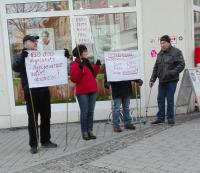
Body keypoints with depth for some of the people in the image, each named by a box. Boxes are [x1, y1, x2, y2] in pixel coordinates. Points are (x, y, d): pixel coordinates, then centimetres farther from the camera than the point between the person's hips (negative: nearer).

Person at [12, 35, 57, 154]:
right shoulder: (22, 57, 1)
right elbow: (15, 68, -17)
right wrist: (22, 57, -35)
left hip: (44, 91, 5)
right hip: (31, 92, -5)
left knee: (46, 117, 11)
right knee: (33, 119, 1)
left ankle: (45, 141, 23)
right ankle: (33, 144, 11)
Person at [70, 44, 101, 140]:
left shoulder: (88, 63, 17)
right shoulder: (75, 64, -4)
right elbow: (74, 79, -12)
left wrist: (97, 66, 11)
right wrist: (80, 69, -22)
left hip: (92, 91, 7)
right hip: (82, 92, -7)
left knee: (91, 112, 6)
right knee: (84, 112, -6)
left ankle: (90, 131, 13)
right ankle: (84, 132, 2)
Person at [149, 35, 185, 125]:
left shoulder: (176, 52, -5)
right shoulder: (160, 54, 13)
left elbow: (181, 65, -12)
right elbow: (156, 68, 17)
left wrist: (171, 73, -21)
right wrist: (152, 79, 12)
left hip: (171, 81, -6)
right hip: (161, 81, 6)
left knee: (170, 100, -1)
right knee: (160, 99, 6)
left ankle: (170, 118, 12)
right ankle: (160, 118, 15)